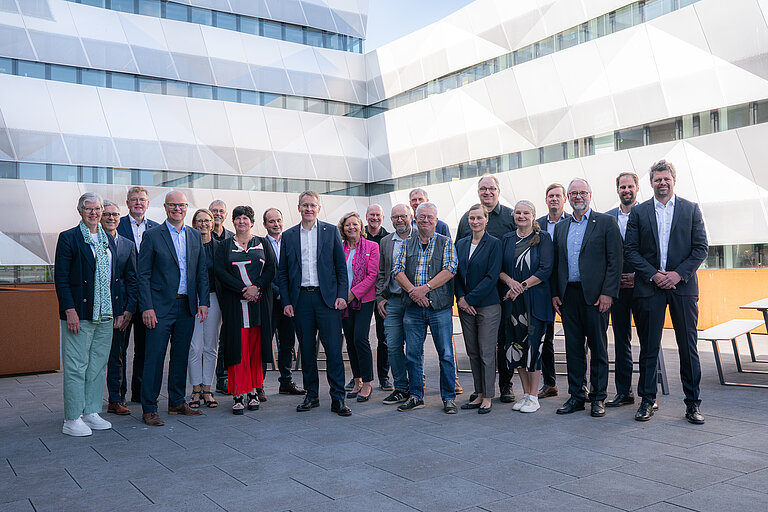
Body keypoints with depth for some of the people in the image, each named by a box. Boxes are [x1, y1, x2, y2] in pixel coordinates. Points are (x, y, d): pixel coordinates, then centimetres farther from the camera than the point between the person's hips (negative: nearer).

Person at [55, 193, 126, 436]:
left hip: (105, 315, 6)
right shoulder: (68, 238, -3)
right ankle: (72, 419, 8)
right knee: (76, 367, -1)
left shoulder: (109, 240, 15)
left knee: (98, 366, 11)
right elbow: (61, 278, -8)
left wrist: (119, 310, 12)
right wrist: (69, 310, -16)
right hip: (80, 315, -6)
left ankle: (91, 412, 22)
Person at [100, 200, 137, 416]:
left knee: (116, 355, 8)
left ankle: (116, 400, 16)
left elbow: (132, 280, 8)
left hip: (118, 307, 2)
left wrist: (129, 309, -1)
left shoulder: (128, 245, 10)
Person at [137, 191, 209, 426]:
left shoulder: (195, 236, 11)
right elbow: (143, 275, -5)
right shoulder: (152, 235, -3)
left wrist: (203, 302, 3)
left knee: (181, 356, 12)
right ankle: (149, 409, 5)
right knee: (154, 357, -4)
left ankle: (177, 402, 24)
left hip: (187, 306, 5)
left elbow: (202, 272, 12)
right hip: (161, 307, -4)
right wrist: (147, 307, -12)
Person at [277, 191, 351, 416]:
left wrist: (342, 295, -5)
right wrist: (286, 301, 2)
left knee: (334, 348, -5)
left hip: (327, 297, -2)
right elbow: (282, 272, 10)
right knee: (306, 349, 8)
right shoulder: (288, 236, 10)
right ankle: (311, 395, 19)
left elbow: (341, 266, 5)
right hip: (301, 299, 2)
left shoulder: (331, 231, 6)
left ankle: (338, 398, 2)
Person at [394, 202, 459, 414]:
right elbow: (398, 271, 3)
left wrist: (425, 288, -17)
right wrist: (412, 290, -13)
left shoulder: (446, 243, 3)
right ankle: (415, 396, 20)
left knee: (446, 353, 0)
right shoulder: (407, 244, 12)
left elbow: (449, 270, -9)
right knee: (412, 353, 7)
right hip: (413, 308, 3)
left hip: (440, 307, -3)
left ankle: (449, 398, 11)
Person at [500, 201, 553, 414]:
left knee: (533, 346, -4)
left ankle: (533, 397, 7)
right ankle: (525, 393, 18)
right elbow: (499, 268, 9)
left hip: (535, 300, -4)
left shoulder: (543, 238, 0)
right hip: (513, 301, 4)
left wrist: (522, 286, -14)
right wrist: (510, 281, -11)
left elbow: (545, 270, -9)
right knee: (517, 346, 6)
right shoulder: (507, 240, 12)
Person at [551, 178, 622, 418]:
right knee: (573, 347, 9)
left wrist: (607, 293, -12)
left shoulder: (606, 223, 1)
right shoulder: (560, 227, 15)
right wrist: (555, 293, 7)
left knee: (598, 347, 4)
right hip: (568, 295, 4)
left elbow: (615, 261, -5)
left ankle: (598, 398, 14)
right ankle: (576, 396, 18)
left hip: (595, 295, -4)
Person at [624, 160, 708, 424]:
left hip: (683, 285, 0)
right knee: (649, 347, 5)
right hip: (649, 287, 0)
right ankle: (647, 400, 16)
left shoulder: (691, 209, 6)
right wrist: (653, 275, -9)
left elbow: (701, 248, 2)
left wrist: (679, 274, -10)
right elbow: (631, 250, 2)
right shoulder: (638, 212, 6)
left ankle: (693, 403, 14)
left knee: (688, 347, 3)